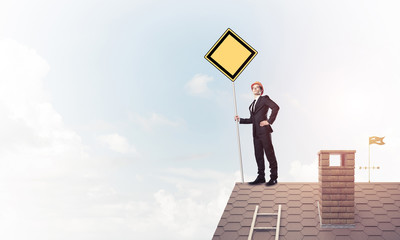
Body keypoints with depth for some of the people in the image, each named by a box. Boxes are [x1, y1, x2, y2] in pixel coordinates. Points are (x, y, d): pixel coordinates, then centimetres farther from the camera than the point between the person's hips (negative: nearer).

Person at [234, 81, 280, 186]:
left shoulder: (264, 99, 0)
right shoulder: (252, 104, 22)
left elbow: (276, 107, -15)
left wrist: (269, 121, -15)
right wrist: (240, 120, 14)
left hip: (264, 130, -8)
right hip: (256, 132, 8)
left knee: (269, 154, -4)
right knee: (258, 155, 8)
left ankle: (274, 178, 0)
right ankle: (261, 177, 14)